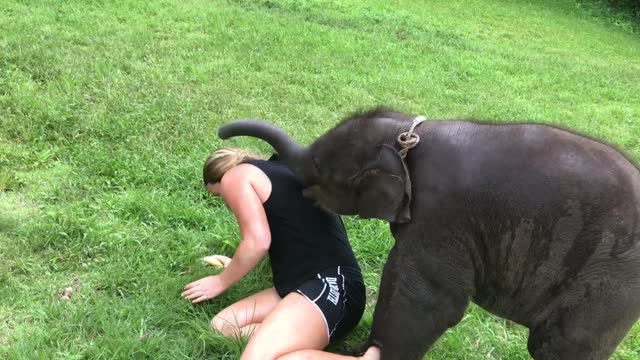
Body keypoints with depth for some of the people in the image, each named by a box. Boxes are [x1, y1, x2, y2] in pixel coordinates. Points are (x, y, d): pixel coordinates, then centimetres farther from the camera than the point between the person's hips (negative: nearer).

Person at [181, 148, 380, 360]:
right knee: (221, 326, 6)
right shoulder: (283, 171, 29)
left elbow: (258, 242, -9)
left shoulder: (235, 177, 5)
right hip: (323, 285, 10)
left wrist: (221, 282, 8)